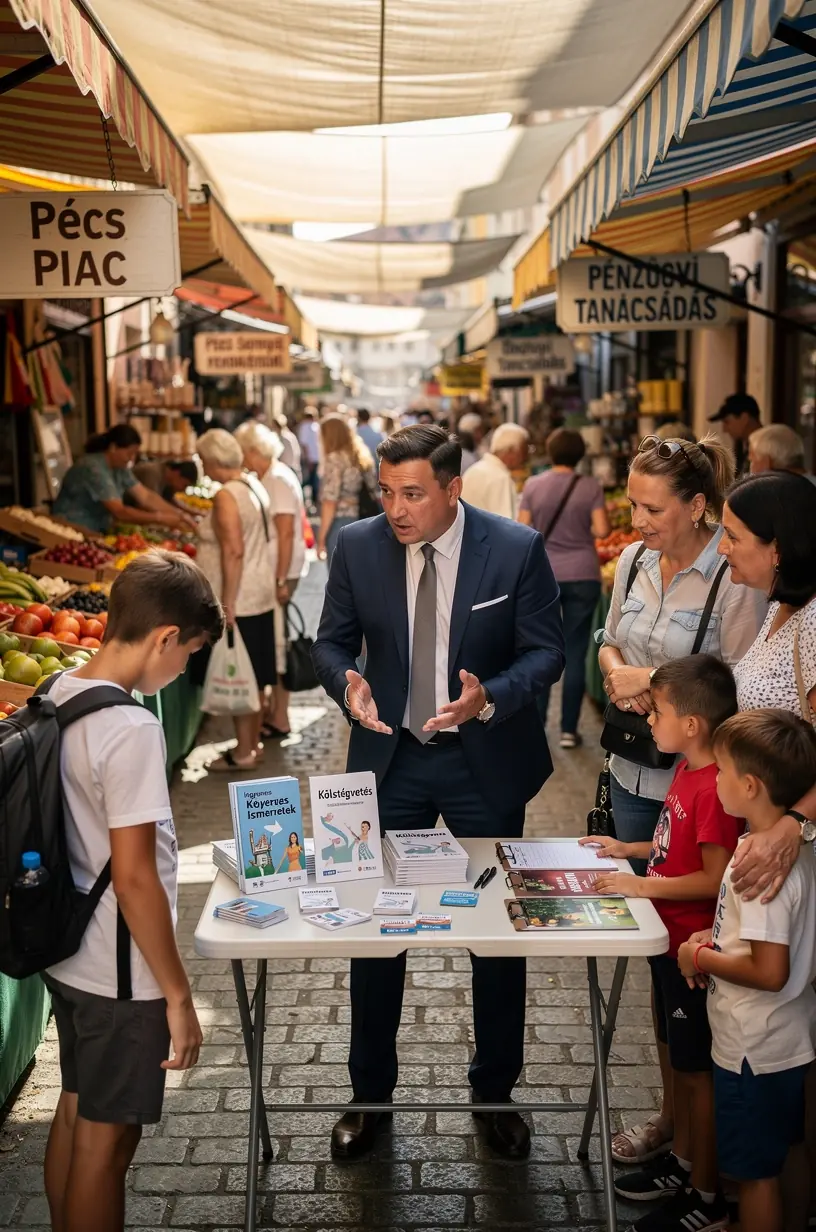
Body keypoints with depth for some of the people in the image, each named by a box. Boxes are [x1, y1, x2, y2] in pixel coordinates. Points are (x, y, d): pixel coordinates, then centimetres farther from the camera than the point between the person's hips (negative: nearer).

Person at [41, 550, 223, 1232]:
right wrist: (179, 995, -17)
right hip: (119, 972, -8)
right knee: (108, 1137, 8)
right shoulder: (131, 728, -26)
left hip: (65, 952, 8)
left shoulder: (58, 695, 0)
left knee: (75, 1112, 23)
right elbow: (133, 877, -25)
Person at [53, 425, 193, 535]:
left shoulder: (120, 467, 4)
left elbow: (146, 497, 1)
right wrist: (161, 519, -26)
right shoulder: (93, 468, -22)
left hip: (98, 533, 8)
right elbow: (119, 512, -26)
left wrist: (178, 515, -11)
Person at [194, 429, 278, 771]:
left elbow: (234, 551, -24)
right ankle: (252, 742, 25)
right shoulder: (254, 486, 10)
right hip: (259, 597, 9)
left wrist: (227, 605, -23)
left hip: (237, 601, -9)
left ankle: (243, 753, 6)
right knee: (253, 677, 16)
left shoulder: (226, 496, -18)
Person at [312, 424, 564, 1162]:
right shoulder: (358, 546, -7)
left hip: (486, 761, -1)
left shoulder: (517, 550, -14)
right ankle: (370, 1093, 29)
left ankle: (495, 1091, 32)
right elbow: (332, 640, 3)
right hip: (389, 756, 2)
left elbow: (545, 651, -8)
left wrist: (491, 698, -27)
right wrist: (346, 684, -20)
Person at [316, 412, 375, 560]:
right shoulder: (363, 456, 13)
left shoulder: (335, 459, -9)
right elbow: (371, 493, 11)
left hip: (341, 524, -7)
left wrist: (321, 538, -12)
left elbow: (330, 502, -14)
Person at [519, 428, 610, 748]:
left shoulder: (533, 485, -2)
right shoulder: (590, 487, -3)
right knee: (575, 652, 5)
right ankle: (569, 730, 7)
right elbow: (602, 530, -7)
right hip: (582, 575, 0)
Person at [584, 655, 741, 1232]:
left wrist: (642, 885, -23)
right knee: (675, 1056, 22)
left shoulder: (714, 788, -27)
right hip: (670, 940, 9)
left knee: (696, 1070, 6)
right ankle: (682, 1161, 41)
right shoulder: (688, 770, 3)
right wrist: (632, 848, 7)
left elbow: (717, 876, -26)